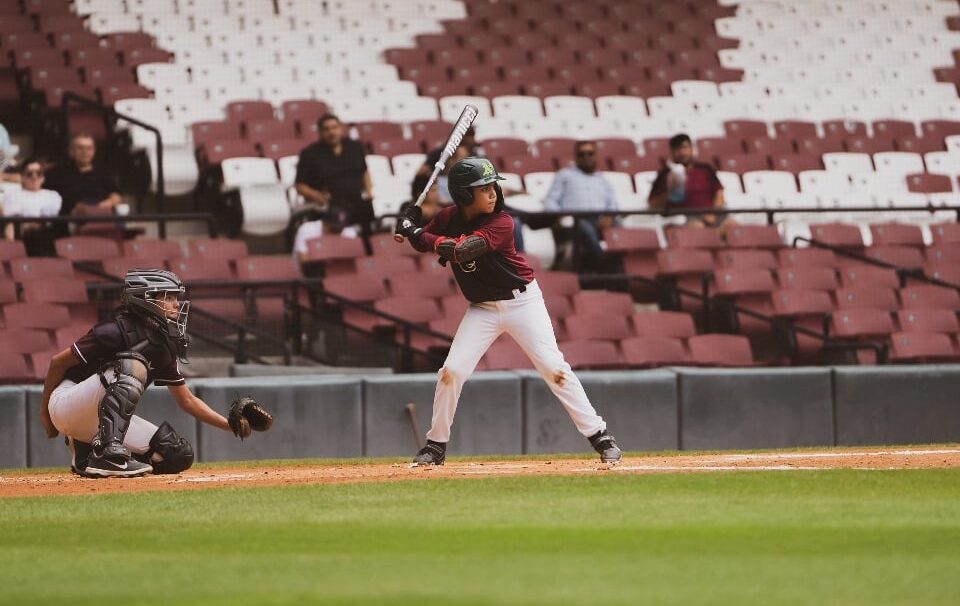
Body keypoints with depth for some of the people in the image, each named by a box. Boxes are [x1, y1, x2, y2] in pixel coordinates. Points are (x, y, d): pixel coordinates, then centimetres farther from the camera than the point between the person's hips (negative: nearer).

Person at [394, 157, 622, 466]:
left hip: (522, 300, -4)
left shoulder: (501, 223, -23)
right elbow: (424, 243, 9)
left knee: (553, 367, -10)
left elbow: (461, 249, -34)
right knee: (452, 370, -7)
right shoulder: (449, 217, -6)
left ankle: (599, 435, -4)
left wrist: (416, 233, -29)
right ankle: (436, 445, 7)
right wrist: (412, 228, -14)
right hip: (483, 309, 4)